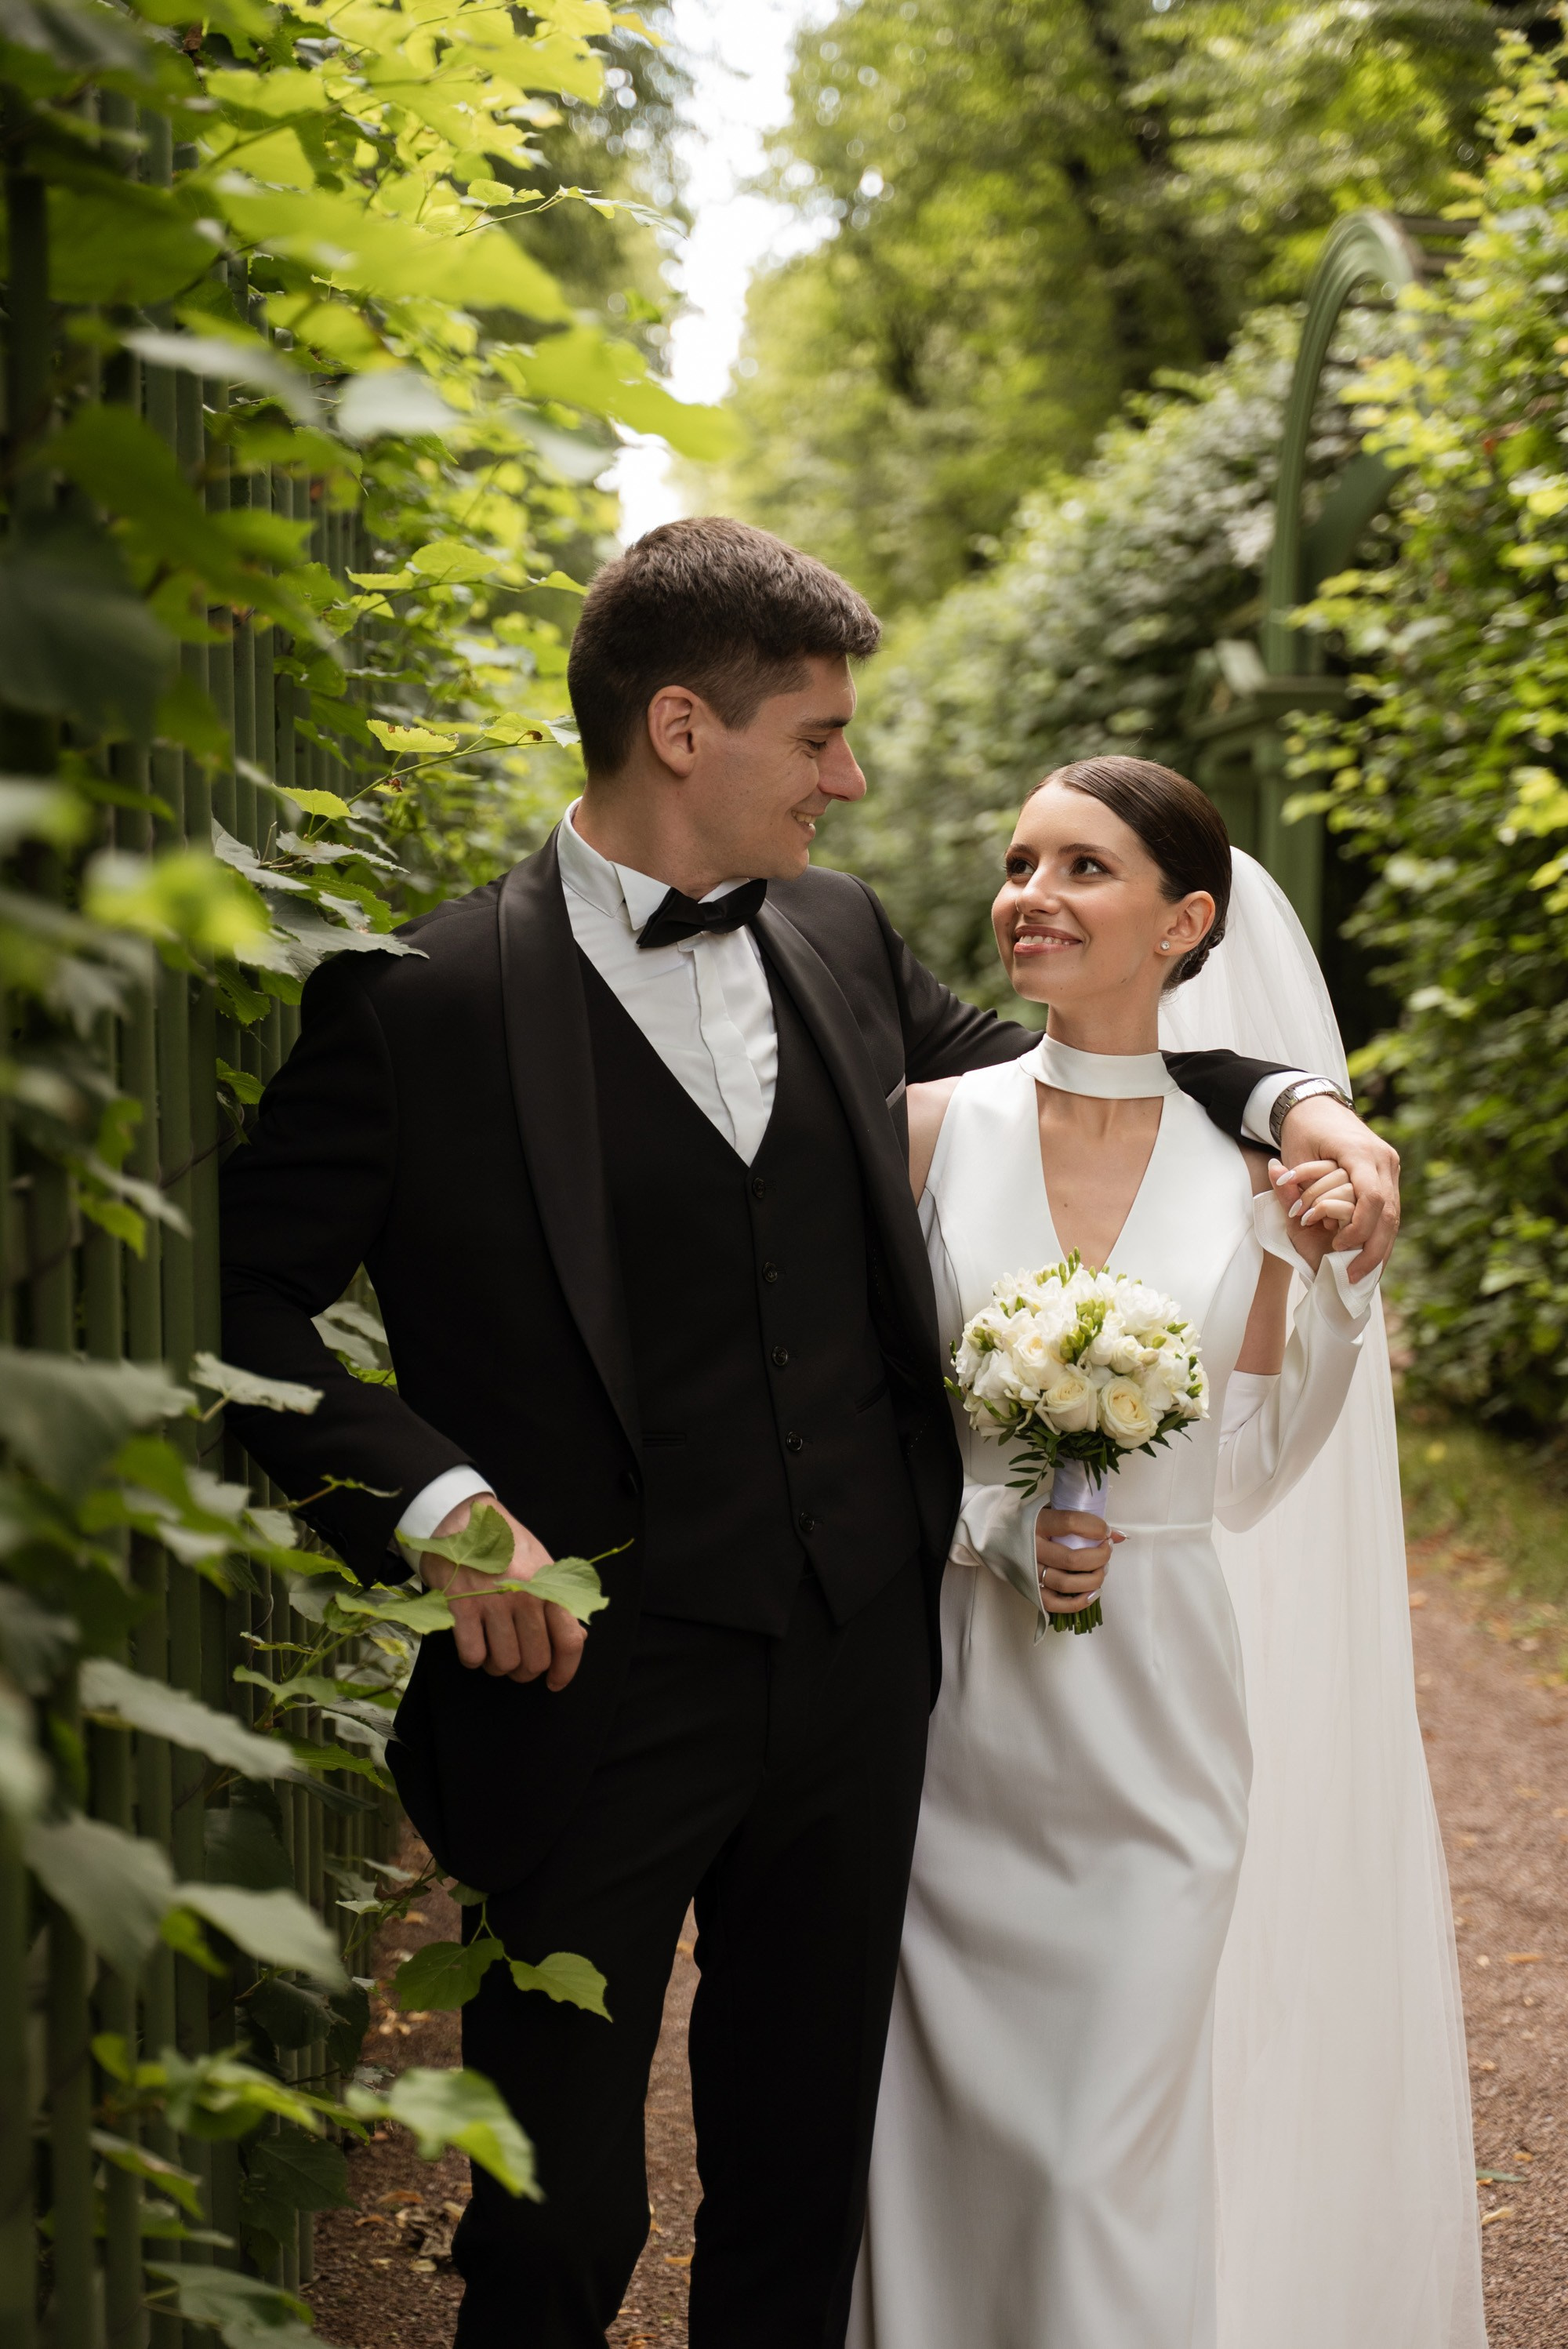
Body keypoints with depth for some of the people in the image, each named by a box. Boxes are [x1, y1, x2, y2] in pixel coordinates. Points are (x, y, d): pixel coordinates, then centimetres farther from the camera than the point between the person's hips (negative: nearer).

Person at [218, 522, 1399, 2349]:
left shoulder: (839, 939, 6)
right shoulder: (424, 1002, -12)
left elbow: (1004, 1061, 22)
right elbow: (243, 1295, -8)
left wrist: (1280, 1095, 7)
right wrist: (437, 1502, -19)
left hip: (855, 1672, 5)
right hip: (593, 1691, -5)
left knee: (805, 2178, 18)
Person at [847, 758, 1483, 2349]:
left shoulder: (1254, 1158, 0)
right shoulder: (936, 1127, -1)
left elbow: (1248, 1470, 4)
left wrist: (1323, 1272, -8)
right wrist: (994, 1524, -13)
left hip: (1157, 1699, 0)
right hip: (956, 1697, 1)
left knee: (1119, 2147, 0)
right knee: (949, 2127, 7)